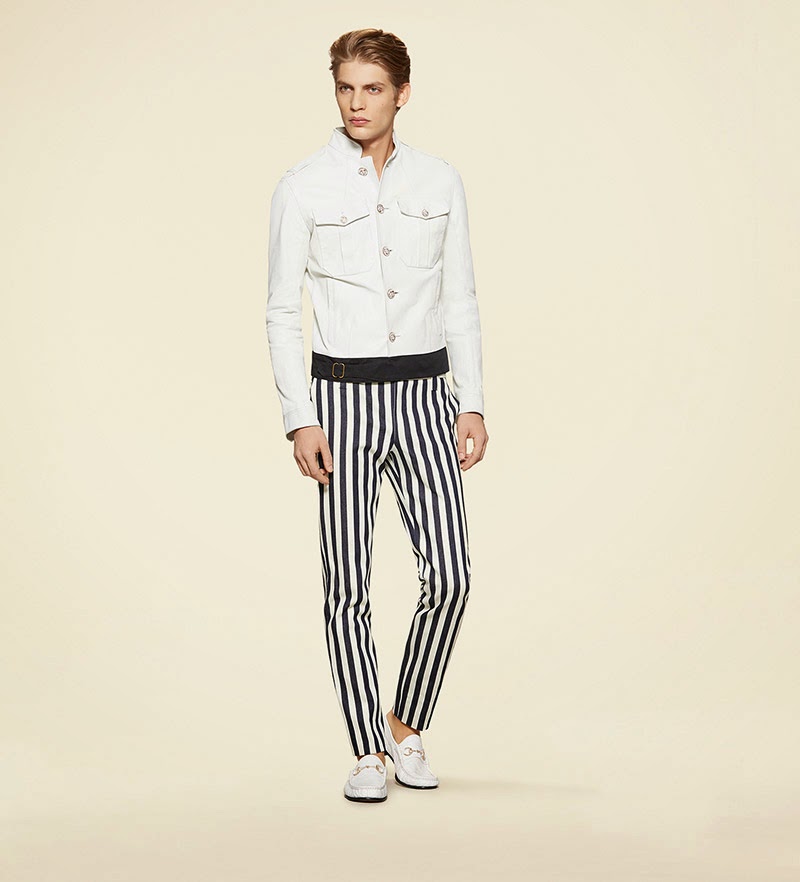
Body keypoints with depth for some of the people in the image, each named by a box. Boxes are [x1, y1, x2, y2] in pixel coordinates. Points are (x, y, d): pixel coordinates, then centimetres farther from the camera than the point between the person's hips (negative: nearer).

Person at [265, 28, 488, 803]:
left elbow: (461, 302, 10)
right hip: (343, 396, -2)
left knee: (449, 576, -4)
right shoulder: (303, 187, -3)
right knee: (347, 583, 0)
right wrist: (298, 421, -8)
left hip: (424, 396, 2)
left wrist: (472, 404, 2)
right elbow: (282, 312, -1)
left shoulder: (440, 182, 5)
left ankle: (405, 725, 17)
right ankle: (366, 753, 13)